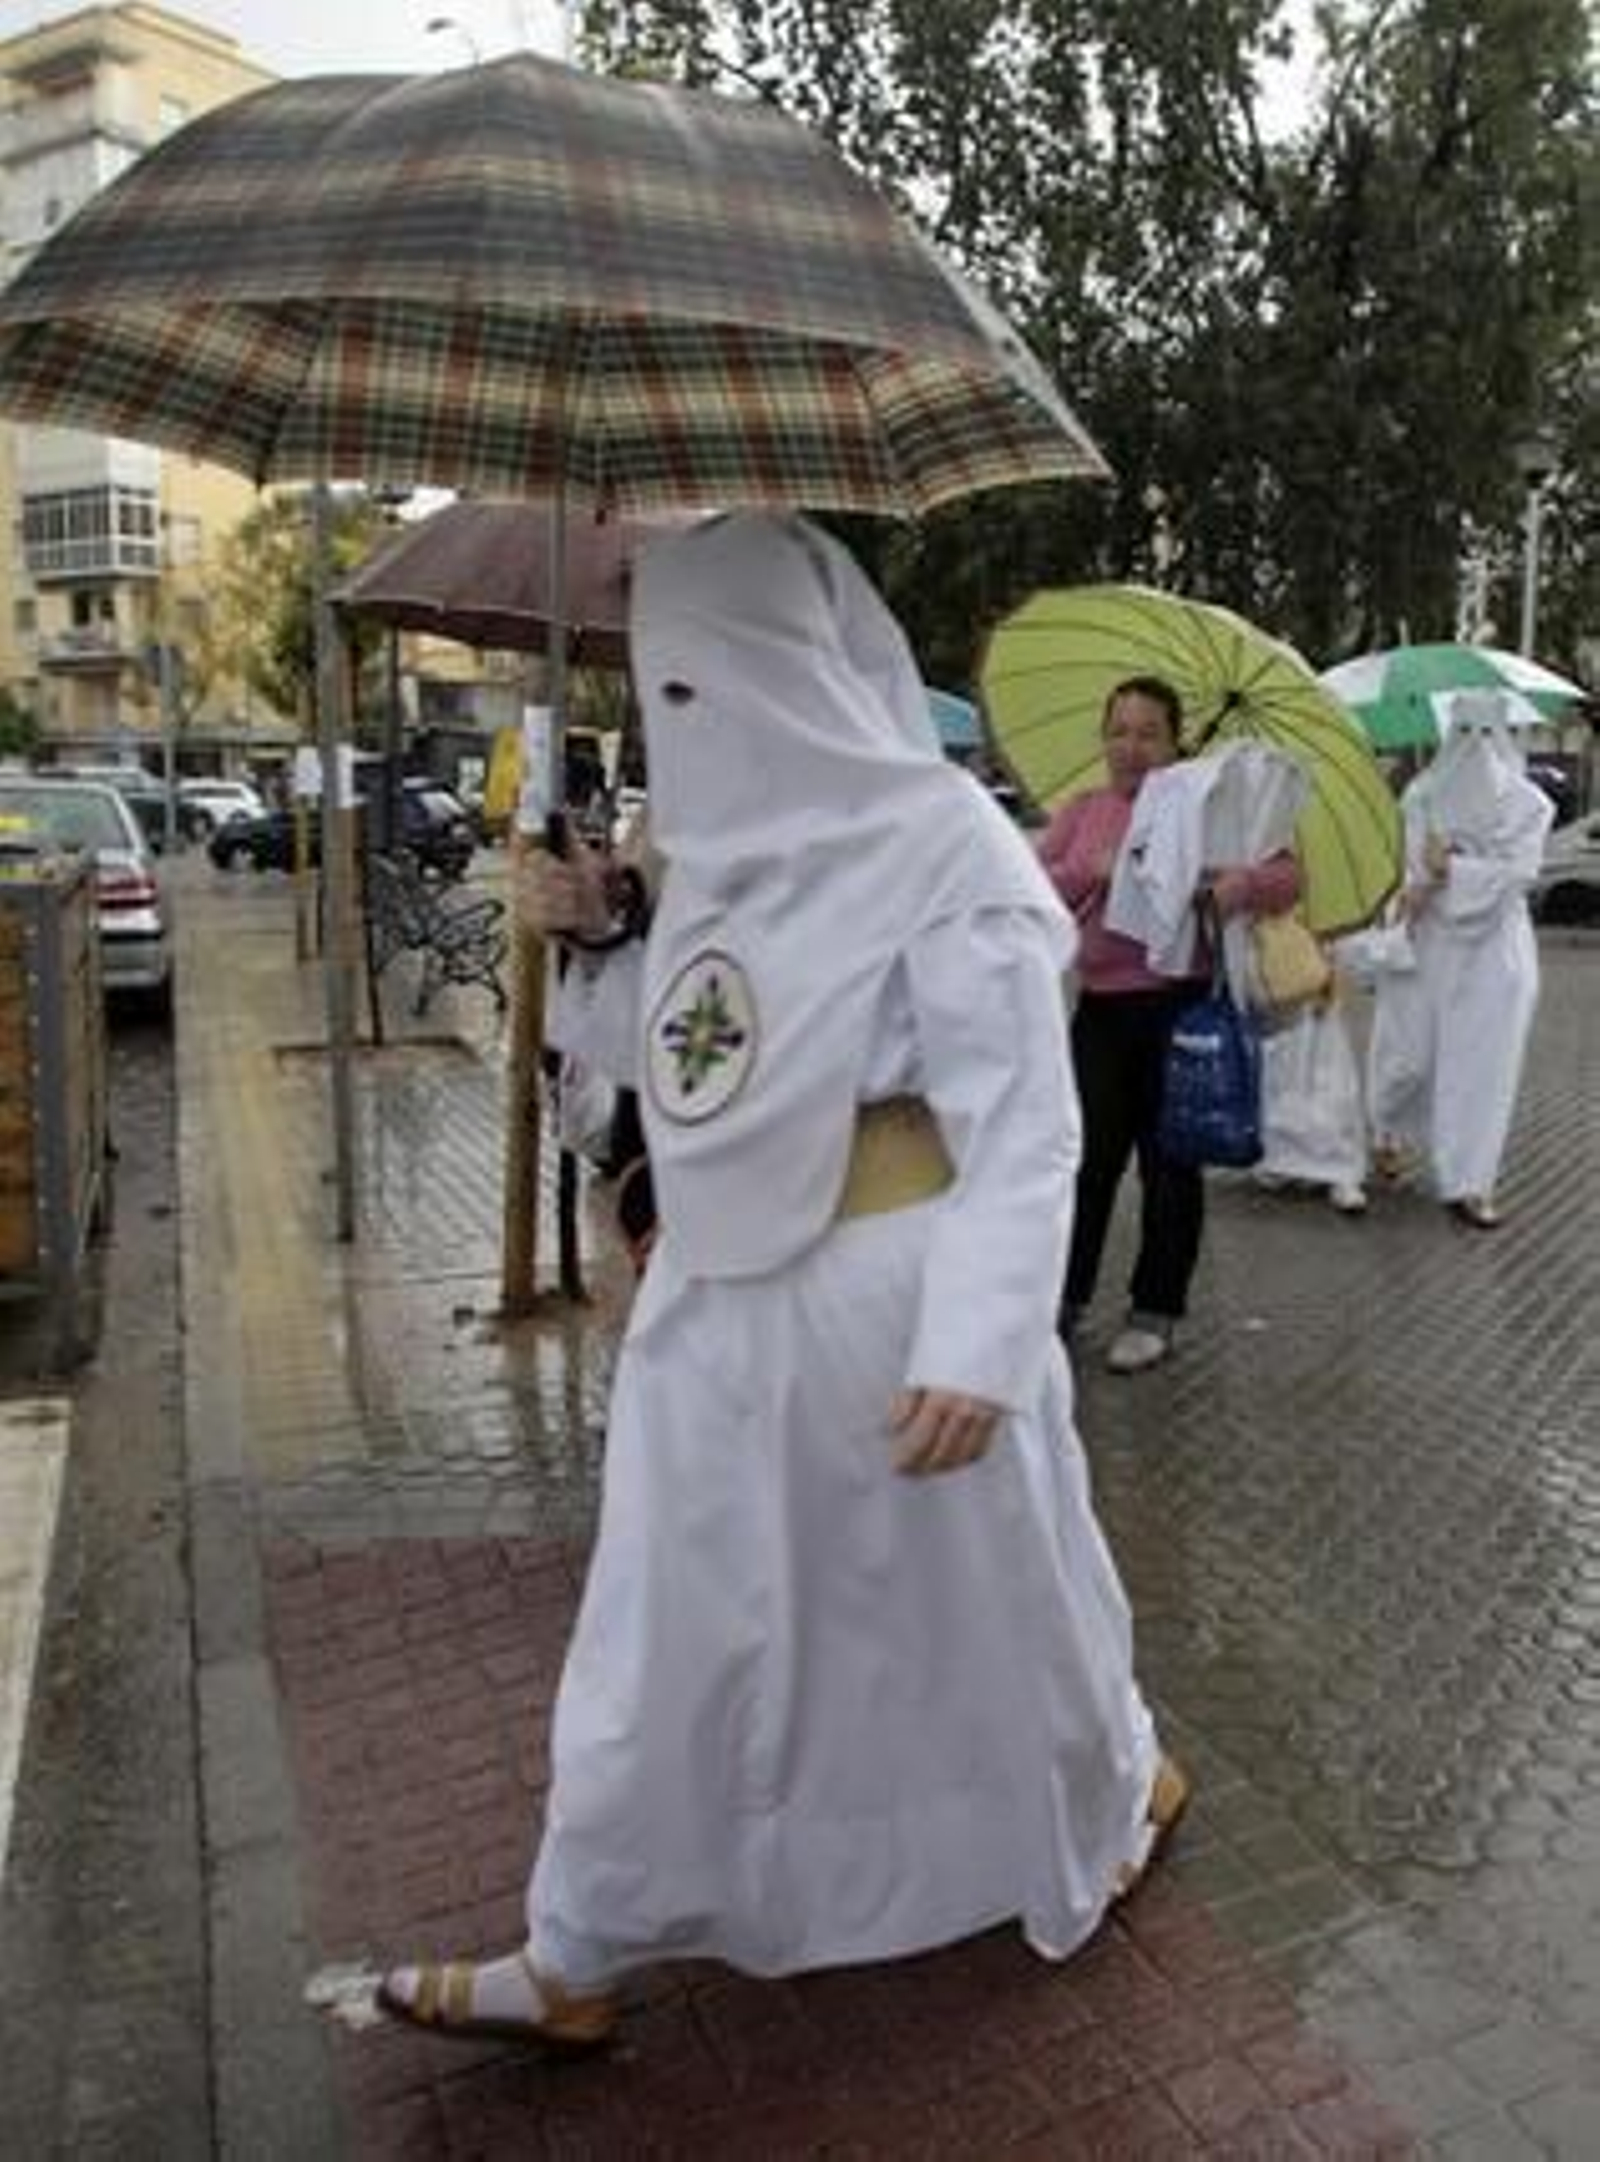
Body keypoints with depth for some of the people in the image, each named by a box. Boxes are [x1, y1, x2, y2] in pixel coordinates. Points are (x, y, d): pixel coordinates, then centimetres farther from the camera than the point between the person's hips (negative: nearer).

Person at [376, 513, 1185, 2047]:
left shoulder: (939, 841, -16)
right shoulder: (719, 850, 6)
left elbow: (1025, 1124, -19)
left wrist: (979, 1341, -29)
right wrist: (603, 943, 2)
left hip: (888, 1311, -6)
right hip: (715, 1311, 7)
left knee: (982, 1594, 17)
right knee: (659, 1648, 17)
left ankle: (1117, 1794, 49)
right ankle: (574, 1965, 37)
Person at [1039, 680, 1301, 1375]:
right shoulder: (1081, 811, 11)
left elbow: (1288, 877, -5)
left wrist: (1246, 882, -27)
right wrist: (1093, 869, -15)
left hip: (1182, 1006, -2)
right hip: (1102, 1006, 3)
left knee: (1169, 1161, 6)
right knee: (1088, 1154, 4)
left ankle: (1155, 1311, 21)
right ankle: (1065, 1296, 20)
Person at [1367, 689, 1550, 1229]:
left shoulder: (1528, 803, 3)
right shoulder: (1421, 795, 3)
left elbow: (1517, 873, -9)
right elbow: (1409, 866, -7)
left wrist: (1447, 868, -12)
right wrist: (1477, 871, -16)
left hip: (1495, 949, 0)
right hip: (1425, 944, 0)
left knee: (1483, 1065, -1)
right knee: (1409, 1052, 5)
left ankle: (1467, 1184, 5)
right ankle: (1392, 1131, 35)